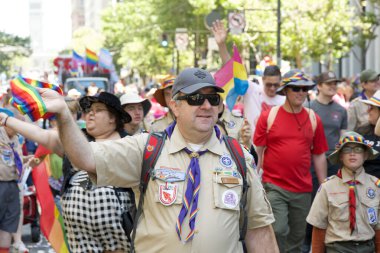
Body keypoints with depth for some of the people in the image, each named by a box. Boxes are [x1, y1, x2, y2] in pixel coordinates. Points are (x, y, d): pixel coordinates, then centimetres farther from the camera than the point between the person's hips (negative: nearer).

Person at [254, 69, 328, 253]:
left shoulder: (313, 119, 6)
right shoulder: (268, 116, -1)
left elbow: (319, 155, 10)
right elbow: (257, 152, 0)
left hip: (303, 189, 3)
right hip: (273, 186, -3)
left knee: (297, 237, 10)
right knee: (278, 231, -13)